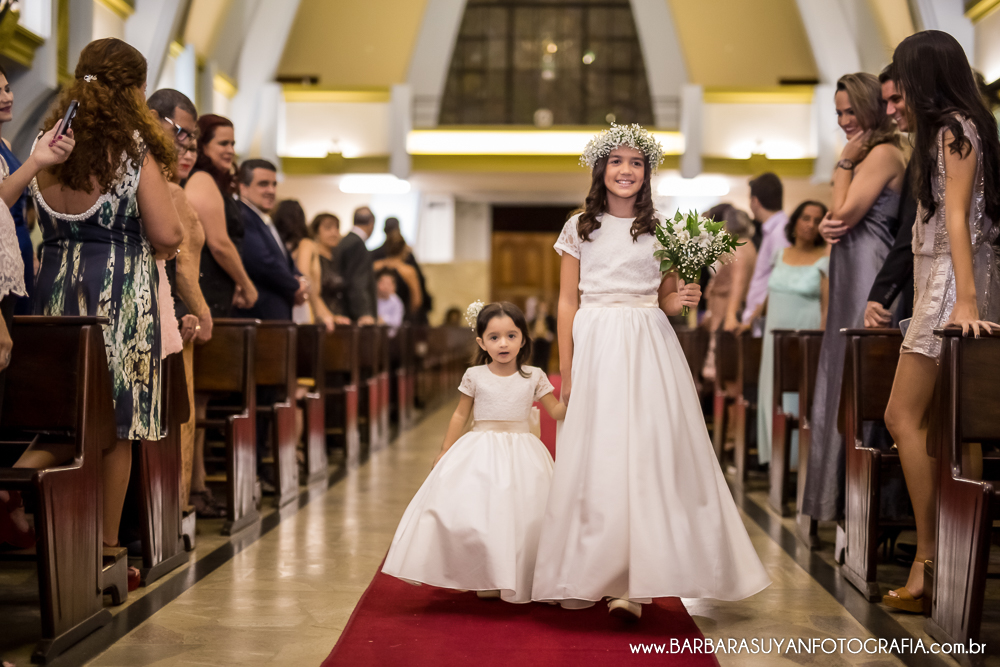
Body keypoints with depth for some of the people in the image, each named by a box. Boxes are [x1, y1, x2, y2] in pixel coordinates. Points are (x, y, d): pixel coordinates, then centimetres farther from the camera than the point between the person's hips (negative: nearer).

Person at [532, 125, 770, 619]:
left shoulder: (660, 230, 11)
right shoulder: (579, 227, 8)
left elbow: (667, 299, 15)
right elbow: (567, 301, 7)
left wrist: (680, 301, -10)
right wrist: (566, 368, 0)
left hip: (648, 347, 0)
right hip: (594, 346, 0)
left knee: (647, 455, -8)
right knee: (594, 457, -2)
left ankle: (634, 583, -8)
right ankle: (587, 578, 6)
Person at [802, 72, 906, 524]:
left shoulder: (883, 154, -10)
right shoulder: (867, 155, 19)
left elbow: (847, 211, -16)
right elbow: (836, 217, 18)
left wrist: (845, 162, -6)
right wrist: (828, 226, -5)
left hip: (869, 274, -10)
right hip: (849, 276, 10)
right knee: (843, 382, 11)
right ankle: (843, 501, 17)